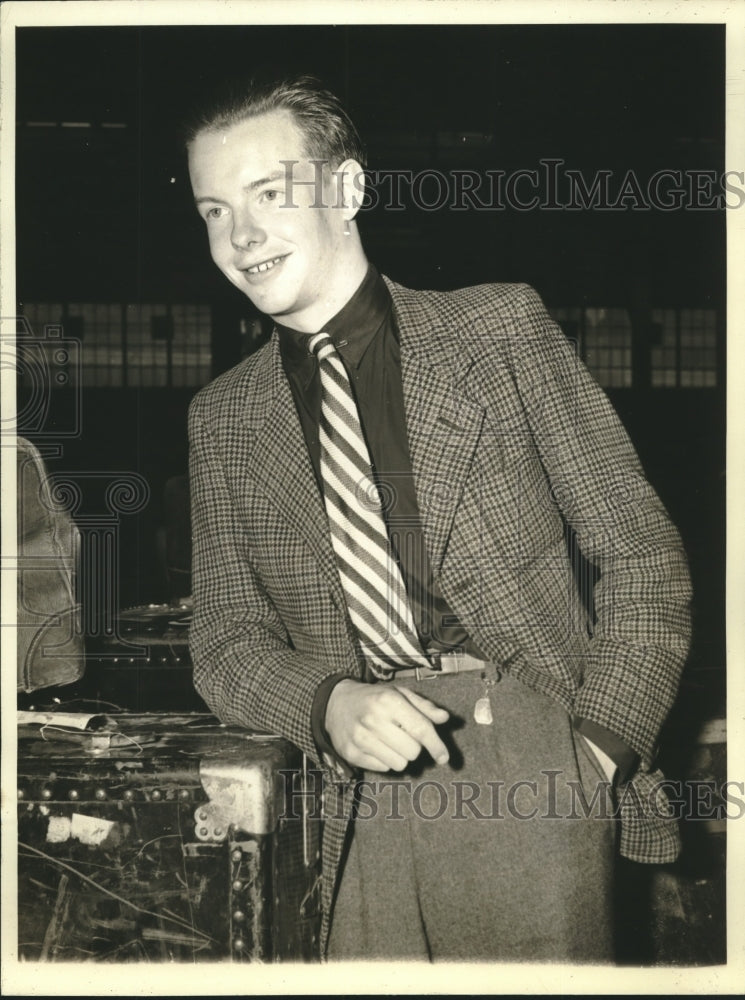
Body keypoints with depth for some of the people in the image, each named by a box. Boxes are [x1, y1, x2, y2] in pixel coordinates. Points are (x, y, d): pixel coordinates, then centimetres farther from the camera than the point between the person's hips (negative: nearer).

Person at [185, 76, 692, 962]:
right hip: (368, 811, 3)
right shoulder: (222, 418, 13)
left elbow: (643, 559, 3)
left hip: (537, 783, -2)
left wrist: (601, 747, -7)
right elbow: (226, 644, 11)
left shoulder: (500, 330, 3)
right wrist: (332, 706, -10)